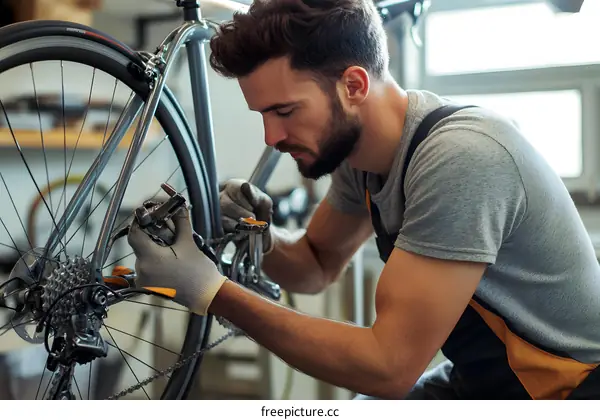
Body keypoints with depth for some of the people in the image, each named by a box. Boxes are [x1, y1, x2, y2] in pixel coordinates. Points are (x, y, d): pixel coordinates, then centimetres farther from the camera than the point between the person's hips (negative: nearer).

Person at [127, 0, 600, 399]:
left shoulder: (459, 158, -30)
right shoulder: (357, 153, -5)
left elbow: (390, 366, -29)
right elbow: (317, 266, 10)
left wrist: (211, 292, -25)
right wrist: (260, 237, -12)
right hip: (479, 381, 7)